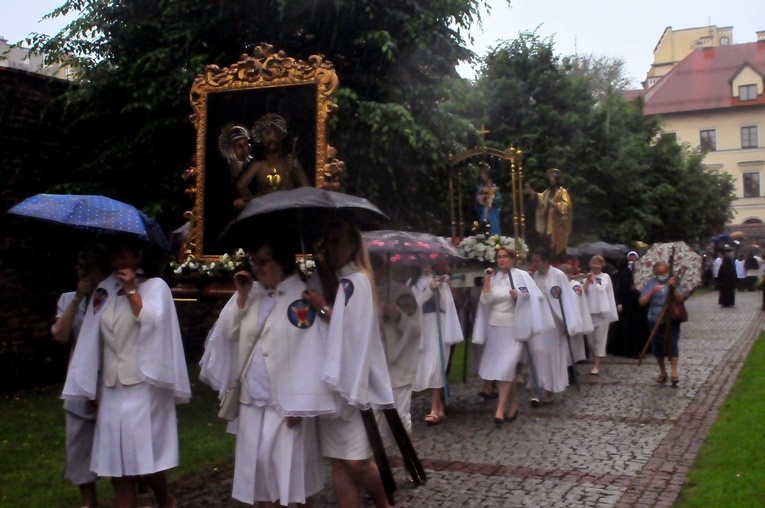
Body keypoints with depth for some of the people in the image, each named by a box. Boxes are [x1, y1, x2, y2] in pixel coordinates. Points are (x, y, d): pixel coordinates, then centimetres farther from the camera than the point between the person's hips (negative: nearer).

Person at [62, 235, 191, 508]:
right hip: (111, 388, 5)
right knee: (116, 462, 5)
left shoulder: (156, 286, 0)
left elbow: (152, 323, -16)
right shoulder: (105, 290, 12)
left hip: (144, 386, -4)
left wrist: (131, 290, -9)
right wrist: (88, 386, 9)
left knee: (145, 458, 0)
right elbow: (91, 338, 11)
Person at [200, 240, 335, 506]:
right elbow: (229, 335, 7)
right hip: (252, 400, 6)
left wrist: (299, 404, -17)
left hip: (286, 402, -6)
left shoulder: (303, 297, -11)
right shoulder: (251, 294, 9)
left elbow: (310, 353, -15)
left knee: (291, 468, 5)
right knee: (258, 464, 14)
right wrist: (241, 297, -3)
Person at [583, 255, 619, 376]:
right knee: (590, 339, 6)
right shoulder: (586, 277, 4)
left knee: (600, 339, -2)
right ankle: (599, 358, 27)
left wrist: (612, 313, 3)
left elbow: (610, 295, 4)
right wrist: (587, 281, -13)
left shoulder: (606, 277, 3)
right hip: (590, 312, 1)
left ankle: (597, 365, -1)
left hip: (603, 312, -1)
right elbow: (583, 292, -8)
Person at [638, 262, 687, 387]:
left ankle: (674, 372, -15)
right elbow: (642, 302, -4)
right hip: (655, 321, 2)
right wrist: (652, 291, -18)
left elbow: (681, 299, -13)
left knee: (672, 344, -13)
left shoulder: (674, 282, 0)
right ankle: (662, 372, 22)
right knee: (657, 347, 7)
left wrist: (674, 288, -28)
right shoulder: (650, 283, 4)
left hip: (671, 320, -2)